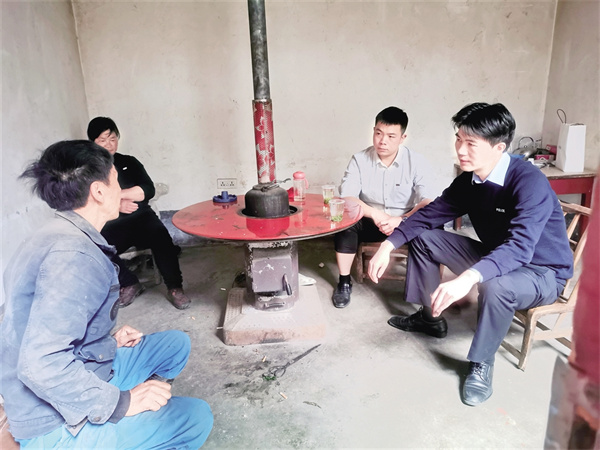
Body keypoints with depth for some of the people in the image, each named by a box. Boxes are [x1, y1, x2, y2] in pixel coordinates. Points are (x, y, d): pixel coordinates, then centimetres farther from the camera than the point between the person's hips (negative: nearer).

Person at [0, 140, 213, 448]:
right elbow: (40, 365, -34)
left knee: (176, 343, 13)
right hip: (56, 425, -9)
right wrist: (121, 403, -24)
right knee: (195, 416, -15)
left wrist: (108, 342, 8)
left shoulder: (57, 238, 5)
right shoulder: (74, 255, -27)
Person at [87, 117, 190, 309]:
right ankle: (129, 284, -8)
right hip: (110, 227, 0)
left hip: (141, 219, 0)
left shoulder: (129, 162, 15)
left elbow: (148, 190, 1)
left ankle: (174, 288, -21)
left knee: (159, 234, -33)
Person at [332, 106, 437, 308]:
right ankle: (344, 282, -12)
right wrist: (376, 214, -34)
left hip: (405, 222, 0)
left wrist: (401, 220, -38)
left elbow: (428, 202, -19)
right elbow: (346, 197, -17)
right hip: (371, 222, 1)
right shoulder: (360, 159, -8)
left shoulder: (416, 162, -10)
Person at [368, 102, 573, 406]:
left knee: (495, 286, -40)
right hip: (494, 257, 7)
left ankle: (481, 363, -12)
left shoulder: (529, 183, -30)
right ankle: (430, 317, 15)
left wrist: (467, 278, -59)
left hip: (541, 273, -7)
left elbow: (519, 248, -43)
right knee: (423, 238, 0)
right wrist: (387, 246, -14)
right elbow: (430, 213, -2)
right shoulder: (469, 179, -9)